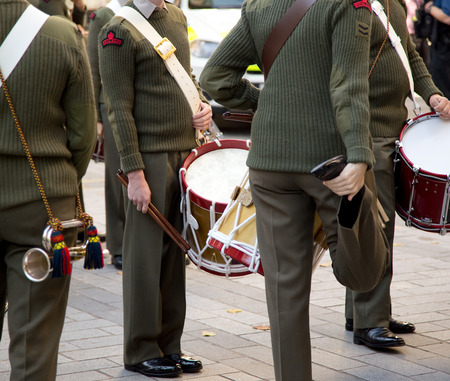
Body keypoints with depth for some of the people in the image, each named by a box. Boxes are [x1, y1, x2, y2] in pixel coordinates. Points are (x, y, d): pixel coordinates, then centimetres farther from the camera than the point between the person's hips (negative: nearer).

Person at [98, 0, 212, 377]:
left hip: (185, 152, 7)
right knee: (146, 257, 0)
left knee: (176, 252, 11)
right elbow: (119, 109, -13)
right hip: (150, 158, -7)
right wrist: (135, 174, -16)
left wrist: (202, 105, 5)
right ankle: (141, 351, 10)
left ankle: (169, 343, 20)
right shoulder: (119, 31, -10)